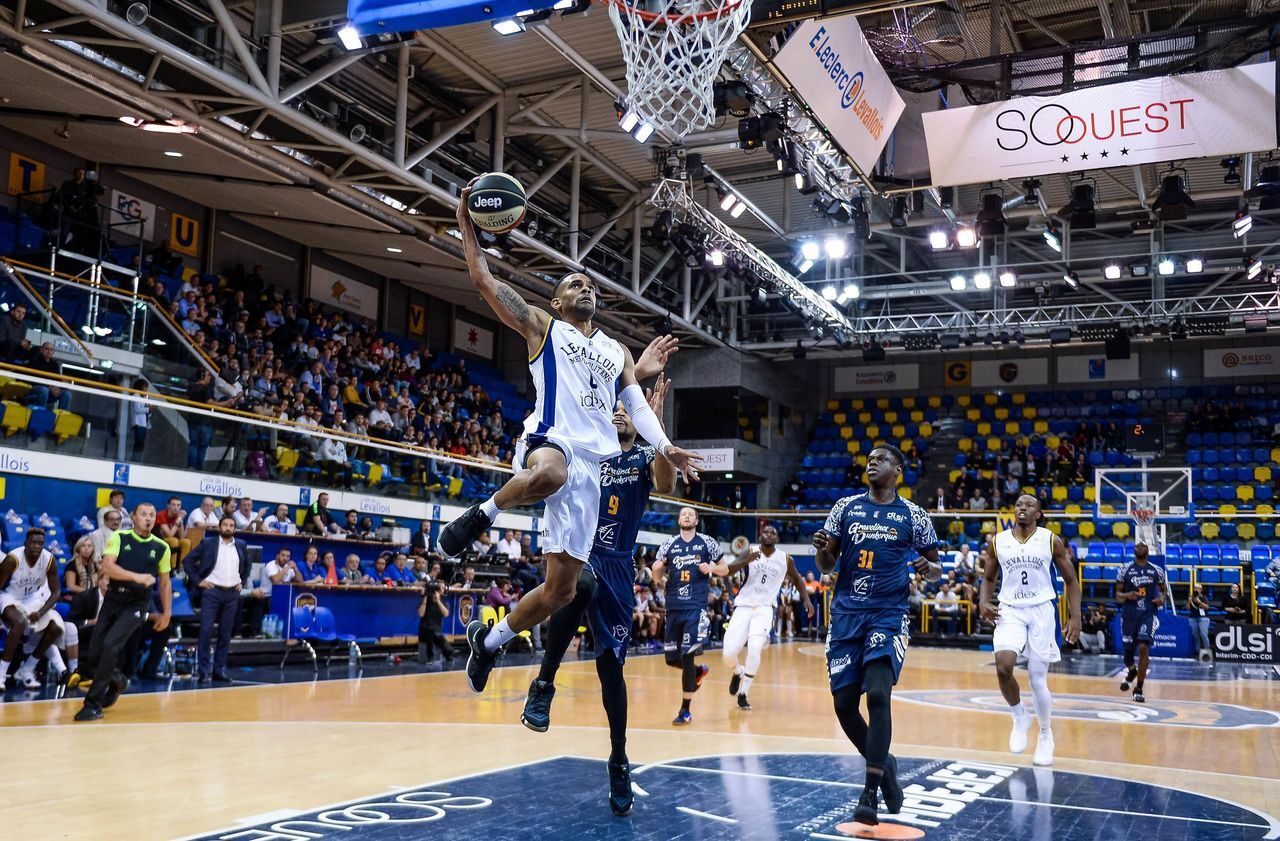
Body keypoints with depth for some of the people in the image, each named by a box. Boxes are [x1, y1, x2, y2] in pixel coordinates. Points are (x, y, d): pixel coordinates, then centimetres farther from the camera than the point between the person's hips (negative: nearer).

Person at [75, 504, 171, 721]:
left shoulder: (161, 547, 3)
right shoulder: (119, 537, -1)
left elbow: (165, 583, 13)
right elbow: (107, 567, -16)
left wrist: (166, 613, 12)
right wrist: (136, 576, -28)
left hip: (136, 605, -2)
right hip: (112, 601, 2)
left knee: (110, 646, -21)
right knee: (94, 655, 2)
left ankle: (94, 704, -11)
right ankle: (117, 680, 36)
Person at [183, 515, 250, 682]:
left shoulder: (241, 545, 9)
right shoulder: (208, 543, -1)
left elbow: (247, 565, 24)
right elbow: (187, 560, 0)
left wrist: (243, 582, 11)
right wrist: (197, 580, -6)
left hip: (232, 593, 3)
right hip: (211, 591, -3)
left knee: (225, 633, 5)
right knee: (206, 630, -8)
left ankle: (219, 670, 10)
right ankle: (202, 669, -2)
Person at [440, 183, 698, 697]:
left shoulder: (617, 351, 28)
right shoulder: (541, 327, 16)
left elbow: (637, 404, 17)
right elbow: (482, 277, 10)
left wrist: (665, 447, 0)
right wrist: (465, 219, 5)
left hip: (595, 460, 5)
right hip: (551, 440, -5)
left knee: (562, 586, 2)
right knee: (550, 473, -47)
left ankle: (489, 640, 24)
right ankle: (482, 514, -19)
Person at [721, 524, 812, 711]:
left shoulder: (785, 559, 1)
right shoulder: (750, 552, -4)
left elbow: (797, 579, 19)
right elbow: (727, 571, -16)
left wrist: (807, 600, 7)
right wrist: (746, 561, -32)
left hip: (764, 609, 0)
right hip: (743, 607, 0)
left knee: (755, 648, -23)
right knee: (729, 653, -8)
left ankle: (743, 694, -6)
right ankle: (738, 673, 30)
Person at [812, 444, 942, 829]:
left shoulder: (914, 515, 3)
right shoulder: (845, 507, 8)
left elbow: (937, 568, 11)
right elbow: (827, 566, 10)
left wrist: (928, 568, -12)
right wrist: (821, 550, -13)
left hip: (888, 615, -3)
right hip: (846, 613, 3)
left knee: (878, 694, -19)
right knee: (844, 704, 1)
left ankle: (871, 795, -10)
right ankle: (883, 763, 27)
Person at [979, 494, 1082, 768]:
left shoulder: (1051, 541, -3)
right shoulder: (998, 541, 3)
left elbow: (1071, 581, 4)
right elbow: (989, 578, 15)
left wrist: (1075, 616, -5)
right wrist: (984, 602, -4)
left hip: (1041, 611, -1)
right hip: (1009, 611, 1)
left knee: (1038, 679, -1)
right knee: (1003, 667, -21)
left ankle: (1046, 737, 23)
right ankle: (1019, 717, 8)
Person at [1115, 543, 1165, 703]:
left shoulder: (1157, 570, 4)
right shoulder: (1125, 570, 1)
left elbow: (1162, 589, 18)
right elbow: (1118, 595, 4)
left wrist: (1162, 598, -4)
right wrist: (1127, 595, -18)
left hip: (1148, 614, -1)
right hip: (1129, 615, 1)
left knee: (1143, 648, -19)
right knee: (1128, 651, 8)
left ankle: (1138, 689, -7)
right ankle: (1132, 672, 45)